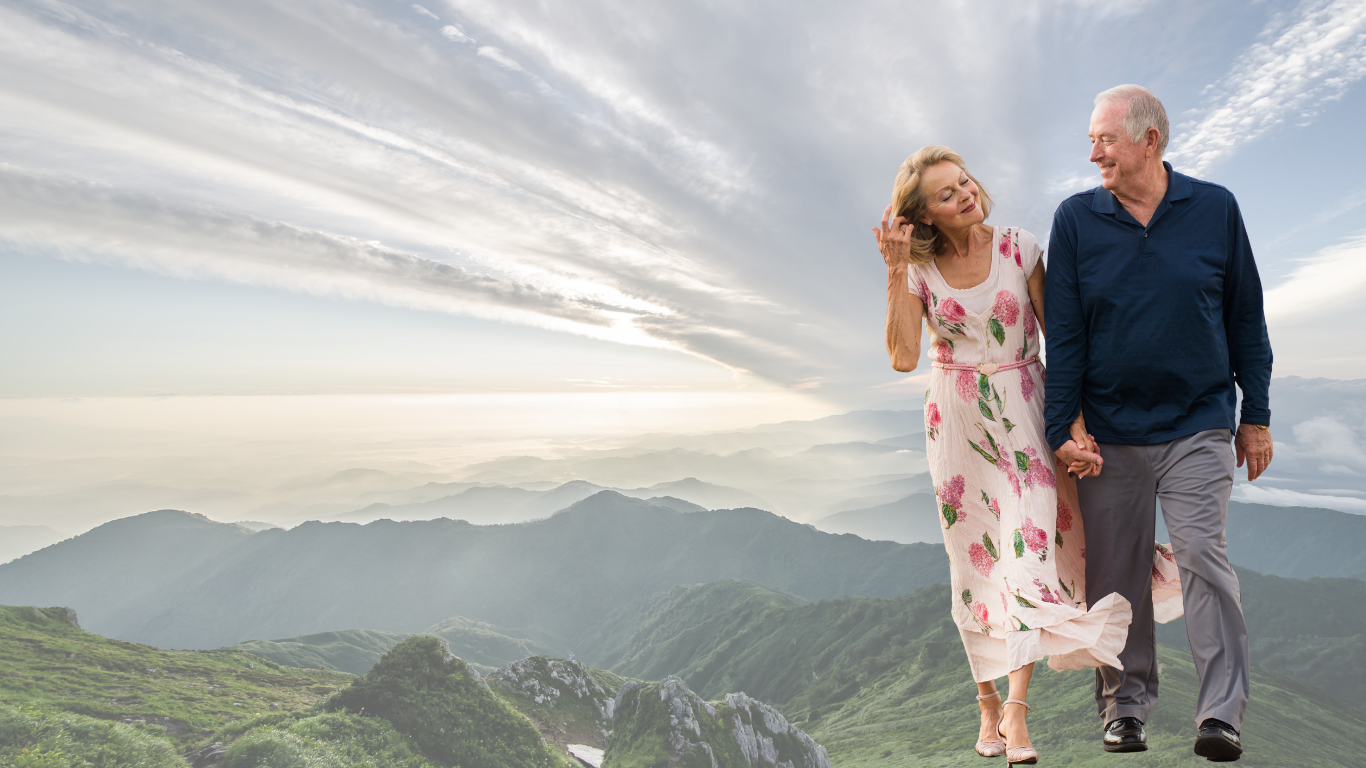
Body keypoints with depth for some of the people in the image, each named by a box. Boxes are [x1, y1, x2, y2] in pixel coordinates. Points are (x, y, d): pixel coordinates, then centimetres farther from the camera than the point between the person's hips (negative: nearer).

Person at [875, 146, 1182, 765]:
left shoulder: (1018, 248, -3)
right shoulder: (920, 269, -2)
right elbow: (903, 357, -14)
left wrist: (1075, 412, -10)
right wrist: (895, 270, -18)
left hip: (1022, 409, 0)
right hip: (955, 419, 1)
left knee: (1029, 539, -13)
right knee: (974, 556, 4)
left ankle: (1015, 708, -10)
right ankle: (988, 704, 17)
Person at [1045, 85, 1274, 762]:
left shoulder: (1215, 208, 3)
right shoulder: (1075, 219, 2)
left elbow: (1246, 318, 8)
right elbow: (1064, 334, 0)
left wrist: (1256, 417, 7)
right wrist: (1061, 427, -5)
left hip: (1198, 426, 0)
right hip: (1109, 432, 1)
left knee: (1203, 556, -8)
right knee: (1115, 575, 5)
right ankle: (1126, 708, 19)